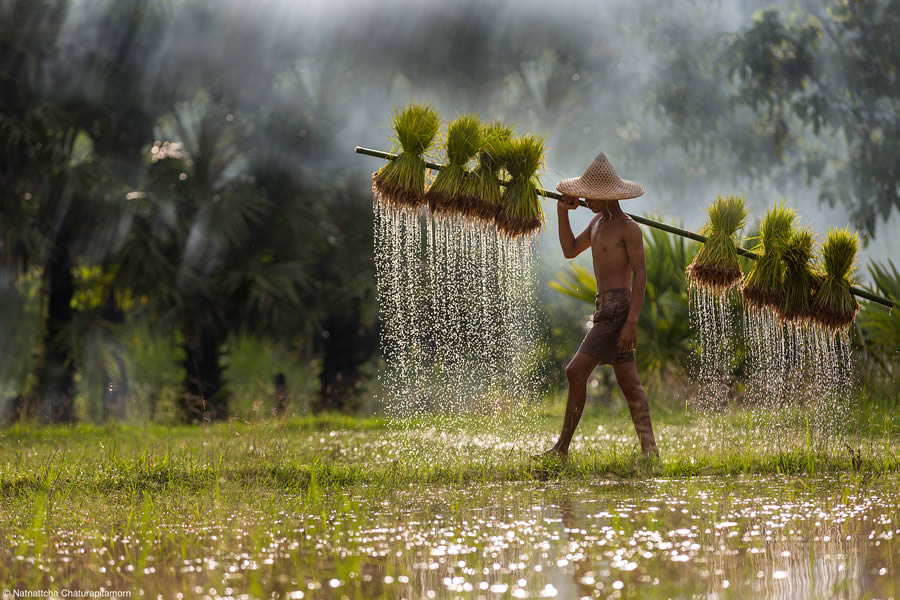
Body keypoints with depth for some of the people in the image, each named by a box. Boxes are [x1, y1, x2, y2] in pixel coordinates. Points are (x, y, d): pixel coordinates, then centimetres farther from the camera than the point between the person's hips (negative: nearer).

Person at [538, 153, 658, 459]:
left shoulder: (629, 227, -10)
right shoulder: (598, 221, 16)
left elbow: (640, 275, -14)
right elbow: (570, 251, 23)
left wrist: (632, 322, -21)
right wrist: (563, 212, 10)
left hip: (618, 309, -9)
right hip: (605, 309, 9)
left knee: (576, 371, -13)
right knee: (628, 383, 8)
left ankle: (562, 447, -11)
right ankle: (649, 447, 9)